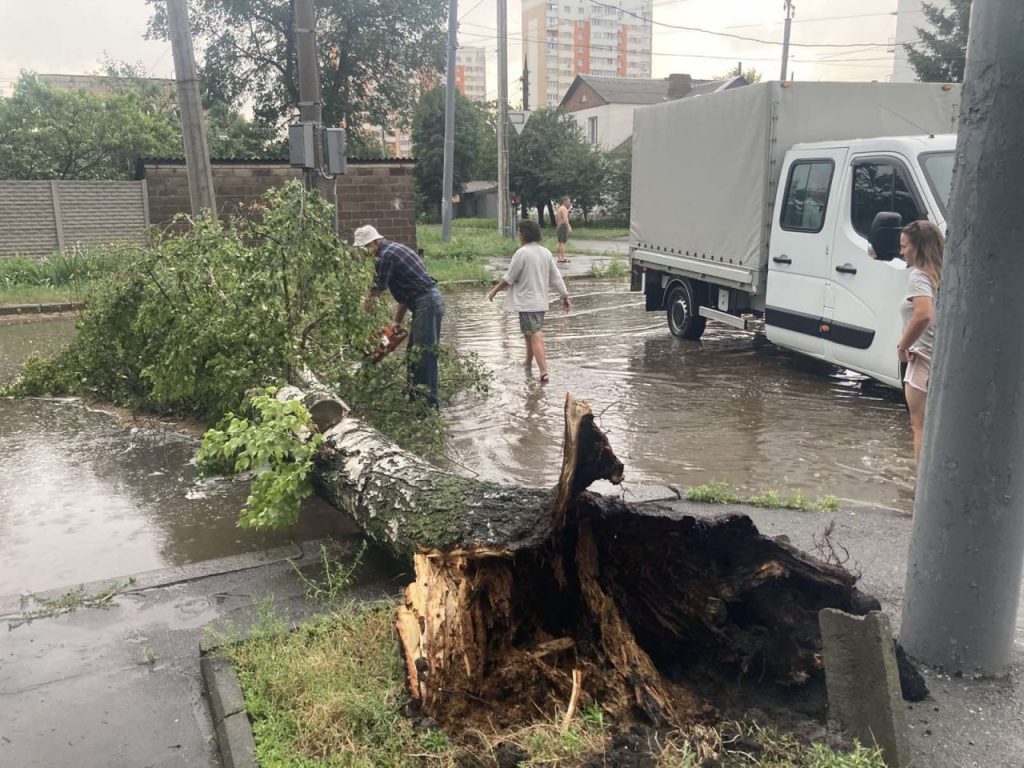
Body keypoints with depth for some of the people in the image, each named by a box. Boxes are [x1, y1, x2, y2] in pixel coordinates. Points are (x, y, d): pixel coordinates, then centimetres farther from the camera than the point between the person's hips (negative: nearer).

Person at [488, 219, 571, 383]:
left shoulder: (522, 253, -14)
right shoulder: (546, 253, 8)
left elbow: (509, 278, -11)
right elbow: (556, 277, 9)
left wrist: (494, 291, 3)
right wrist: (565, 297, 15)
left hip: (527, 302, -7)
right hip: (541, 301, 8)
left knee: (535, 337, -10)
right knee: (530, 334, 22)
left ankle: (544, 372, -18)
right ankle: (528, 365, 37)